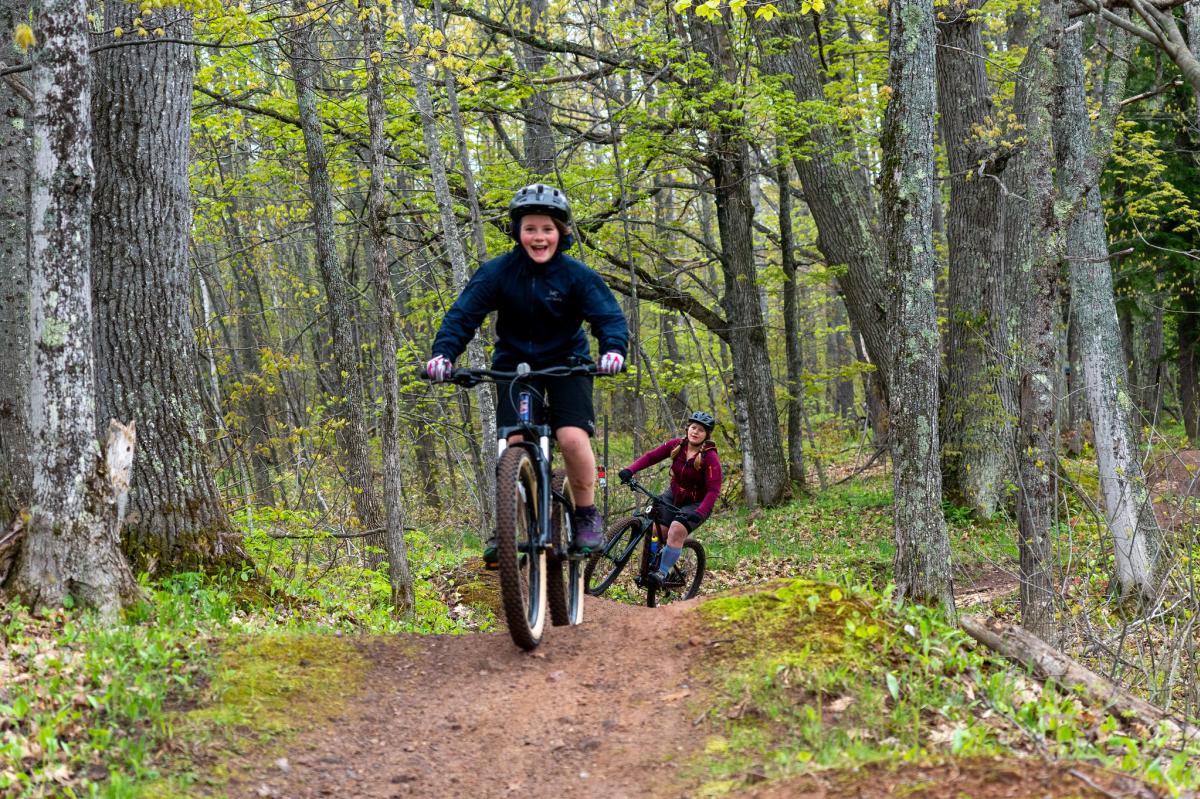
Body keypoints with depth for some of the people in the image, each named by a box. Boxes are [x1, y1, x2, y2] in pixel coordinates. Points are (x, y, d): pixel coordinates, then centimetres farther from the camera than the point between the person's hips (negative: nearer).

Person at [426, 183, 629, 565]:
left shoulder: (577, 275, -14)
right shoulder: (497, 272, -13)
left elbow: (609, 315, -20)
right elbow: (464, 313, -18)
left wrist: (614, 349, -42)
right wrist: (444, 352, -35)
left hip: (566, 363, -1)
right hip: (515, 364, 1)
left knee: (573, 437, -22)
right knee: (515, 445, -15)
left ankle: (587, 516, 0)